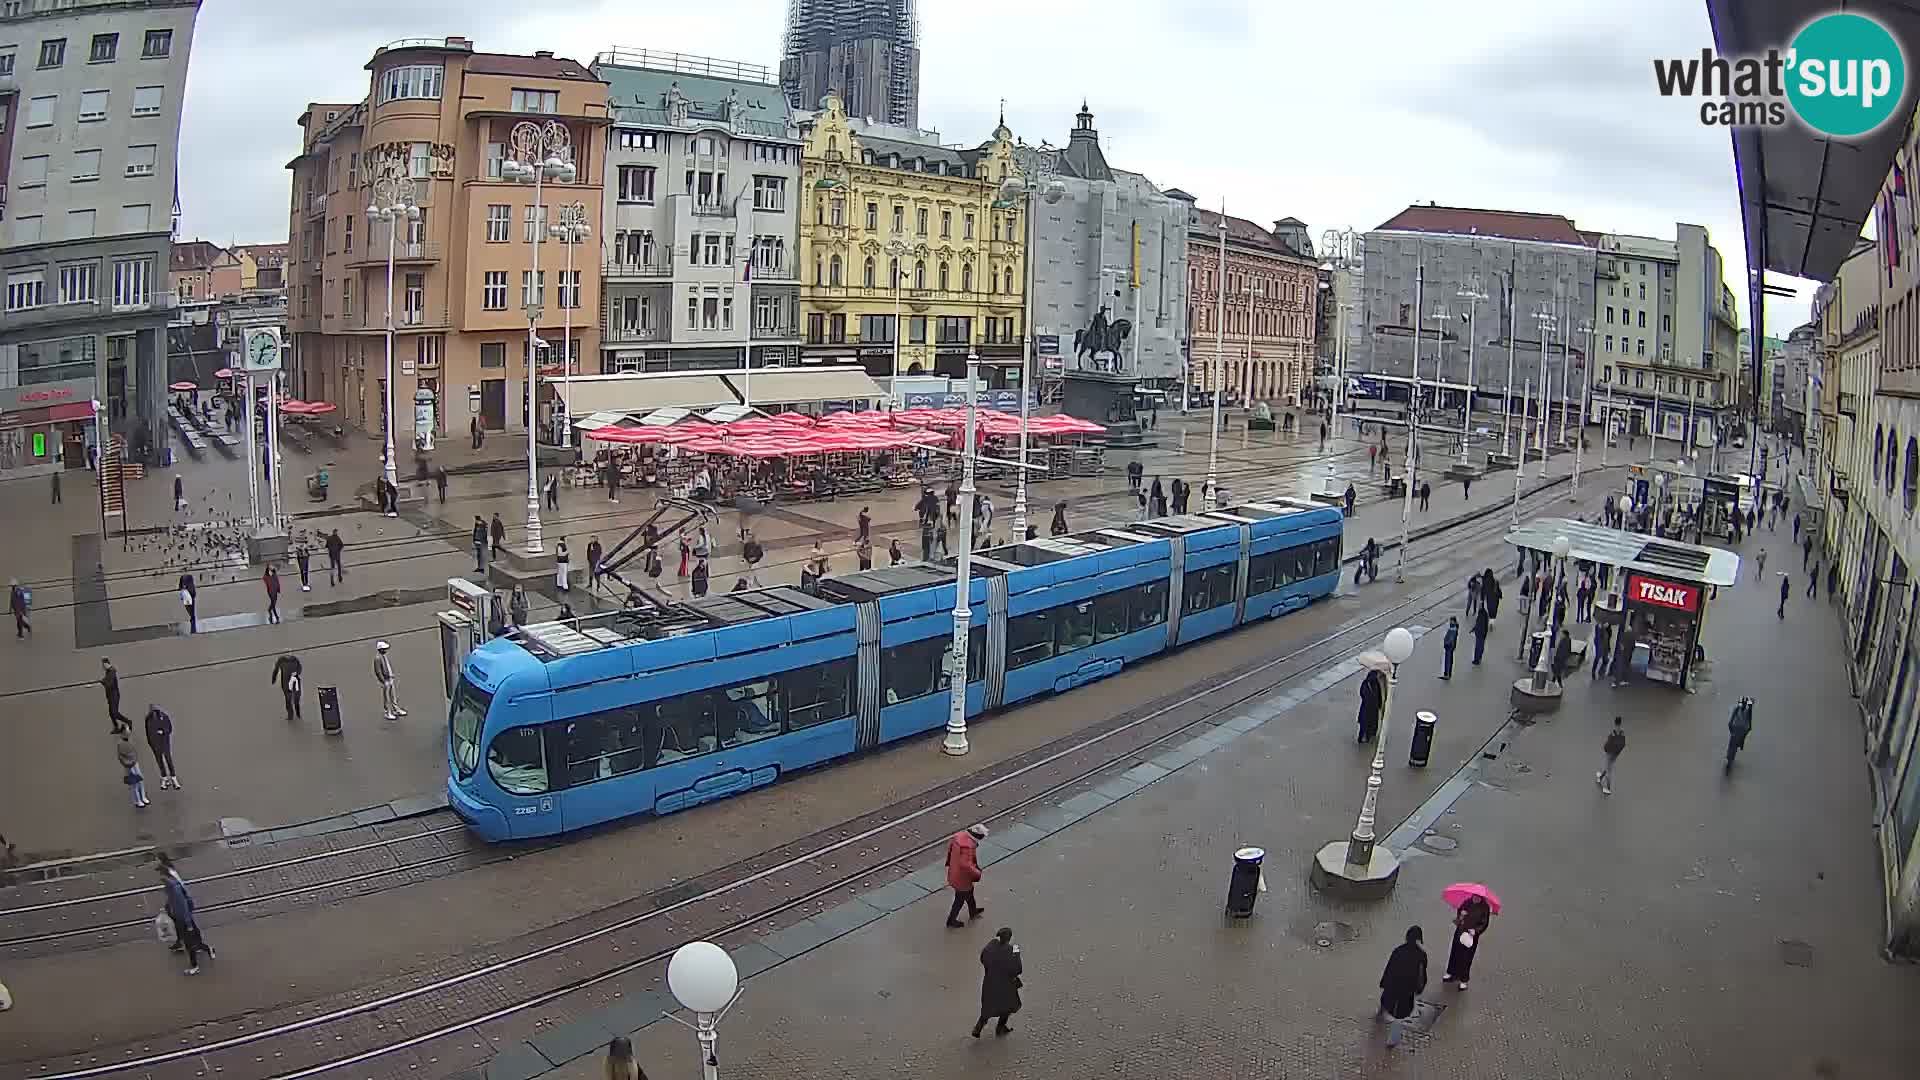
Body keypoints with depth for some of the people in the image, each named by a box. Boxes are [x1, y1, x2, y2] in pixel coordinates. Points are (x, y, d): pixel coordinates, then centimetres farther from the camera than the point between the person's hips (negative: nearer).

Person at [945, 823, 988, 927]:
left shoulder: (960, 835, -9)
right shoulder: (969, 845, -36)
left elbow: (950, 841, 11)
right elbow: (965, 864, -40)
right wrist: (977, 873, -24)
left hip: (954, 871, 9)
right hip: (962, 877, -9)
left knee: (969, 892, 31)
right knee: (960, 899, 15)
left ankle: (973, 912, 53)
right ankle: (952, 920, 34)